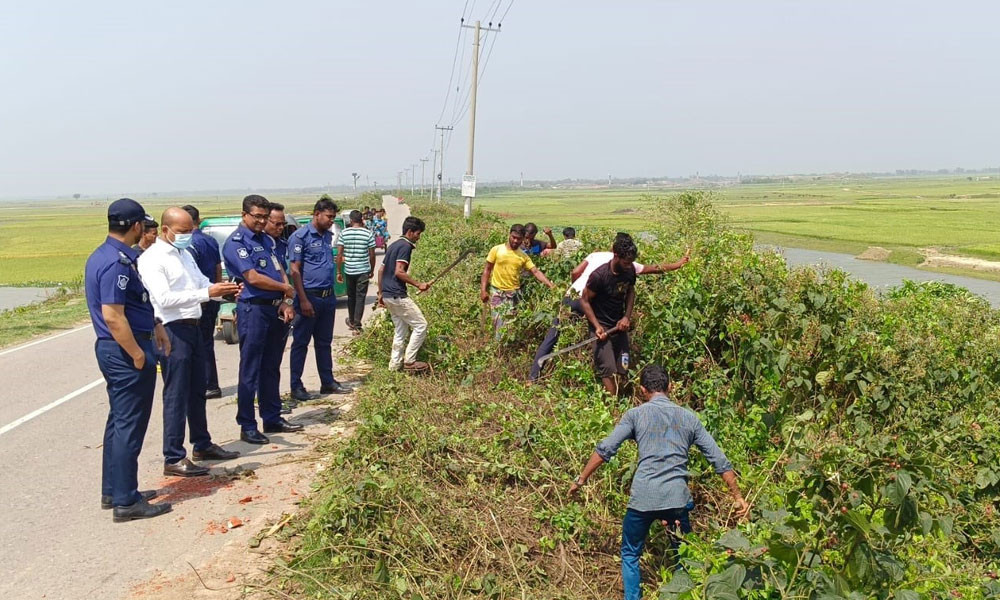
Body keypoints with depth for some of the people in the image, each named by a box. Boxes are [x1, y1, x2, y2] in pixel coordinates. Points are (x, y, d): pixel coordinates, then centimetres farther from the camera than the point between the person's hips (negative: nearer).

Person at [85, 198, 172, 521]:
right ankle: (126, 501, 6)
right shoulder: (117, 263, -21)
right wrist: (138, 355, -19)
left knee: (119, 422, 18)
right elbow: (113, 317, -25)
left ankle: (113, 491, 28)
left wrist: (154, 326, 18)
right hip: (126, 352, -11)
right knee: (129, 426, -3)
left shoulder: (101, 256, 12)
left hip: (113, 350, 11)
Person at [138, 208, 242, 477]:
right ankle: (174, 458, 5)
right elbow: (164, 299, -23)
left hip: (193, 327, 9)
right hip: (173, 331, -9)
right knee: (176, 395, -4)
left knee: (197, 391, 18)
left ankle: (202, 444, 32)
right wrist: (207, 293, -27)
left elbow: (202, 283, 19)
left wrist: (224, 290, -2)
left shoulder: (185, 254, 15)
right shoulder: (153, 259, -13)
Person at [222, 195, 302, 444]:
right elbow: (253, 278, -17)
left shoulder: (266, 239, 16)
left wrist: (285, 303, -3)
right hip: (253, 310, -8)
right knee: (250, 370, -2)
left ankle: (272, 418, 24)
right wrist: (285, 288, -5)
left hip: (275, 309, 8)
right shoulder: (236, 242, -9)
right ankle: (247, 426, 6)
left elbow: (280, 271, 12)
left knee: (272, 368, 14)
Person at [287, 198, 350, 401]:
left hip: (328, 296, 7)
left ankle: (328, 382, 25)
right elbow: (294, 270, -13)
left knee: (324, 342, 15)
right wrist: (303, 300, -18)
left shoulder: (328, 236, 12)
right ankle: (296, 387, 9)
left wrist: (332, 294, 15)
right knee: (301, 343, 2)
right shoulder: (300, 236, -10)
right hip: (310, 297, -7)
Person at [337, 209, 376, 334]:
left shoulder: (344, 233, -2)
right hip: (363, 271, -2)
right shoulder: (368, 234, -5)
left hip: (349, 271, 2)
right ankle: (357, 326, -5)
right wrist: (372, 270, 11)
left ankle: (351, 321, 34)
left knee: (351, 296, 18)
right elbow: (372, 255, -3)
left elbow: (339, 254, -3)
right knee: (360, 298, 1)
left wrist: (339, 272, 4)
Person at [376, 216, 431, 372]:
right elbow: (399, 272, -21)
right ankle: (409, 361, -1)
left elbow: (381, 270, 19)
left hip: (387, 295, 10)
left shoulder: (394, 245, 17)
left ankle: (395, 364, 18)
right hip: (398, 295, -10)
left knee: (401, 330, 17)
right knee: (420, 325, -3)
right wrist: (418, 285, -15)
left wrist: (381, 293, 22)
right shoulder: (406, 246, -12)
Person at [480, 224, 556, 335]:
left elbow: (536, 272, -1)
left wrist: (550, 285, -14)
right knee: (499, 323, -5)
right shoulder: (496, 250, -2)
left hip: (514, 293, 2)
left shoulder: (523, 256, 5)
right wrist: (483, 290, -6)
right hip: (497, 292, -2)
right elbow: (487, 270, 1)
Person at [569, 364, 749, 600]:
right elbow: (719, 460, 10)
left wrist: (581, 480, 8)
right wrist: (738, 497, 17)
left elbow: (605, 450, -1)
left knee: (630, 554, 19)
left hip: (643, 498, -2)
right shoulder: (689, 417, 11)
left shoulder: (636, 414, 4)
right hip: (677, 499, 2)